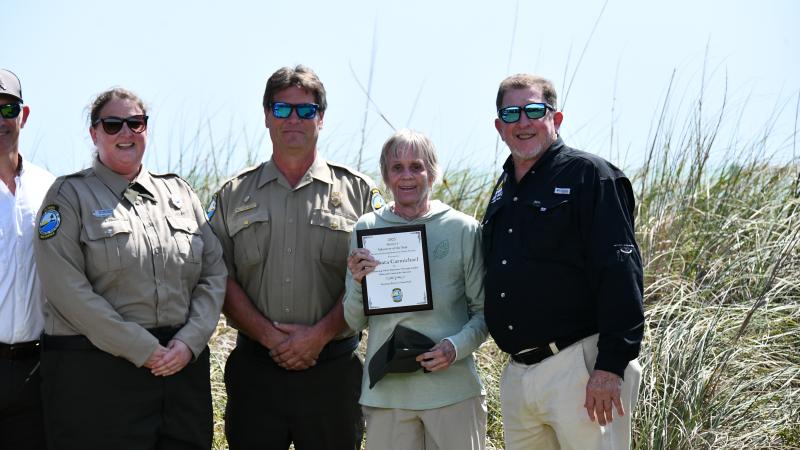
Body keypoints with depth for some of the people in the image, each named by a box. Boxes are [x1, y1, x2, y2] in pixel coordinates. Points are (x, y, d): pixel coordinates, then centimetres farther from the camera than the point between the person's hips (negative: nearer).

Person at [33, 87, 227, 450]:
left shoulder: (179, 192, 14)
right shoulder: (70, 195, 1)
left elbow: (214, 273, 9)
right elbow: (67, 288, -11)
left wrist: (189, 341, -7)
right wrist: (142, 350, -14)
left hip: (183, 365, 4)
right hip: (95, 376, -4)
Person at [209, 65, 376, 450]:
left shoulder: (358, 191, 5)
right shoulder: (233, 196, 9)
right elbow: (221, 280, 3)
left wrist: (319, 335, -12)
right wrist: (269, 335, -10)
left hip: (332, 366, -1)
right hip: (254, 367, 1)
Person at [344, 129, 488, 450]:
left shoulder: (463, 229, 0)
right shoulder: (367, 228, 5)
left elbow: (484, 311, 4)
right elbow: (354, 322, 8)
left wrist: (457, 346, -13)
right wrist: (359, 283, -11)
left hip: (452, 389, -1)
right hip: (386, 390, 1)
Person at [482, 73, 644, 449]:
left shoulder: (588, 175, -6)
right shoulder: (503, 192, 17)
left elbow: (619, 273, -13)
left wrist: (611, 366, -19)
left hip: (580, 367, -7)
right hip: (516, 374, 8)